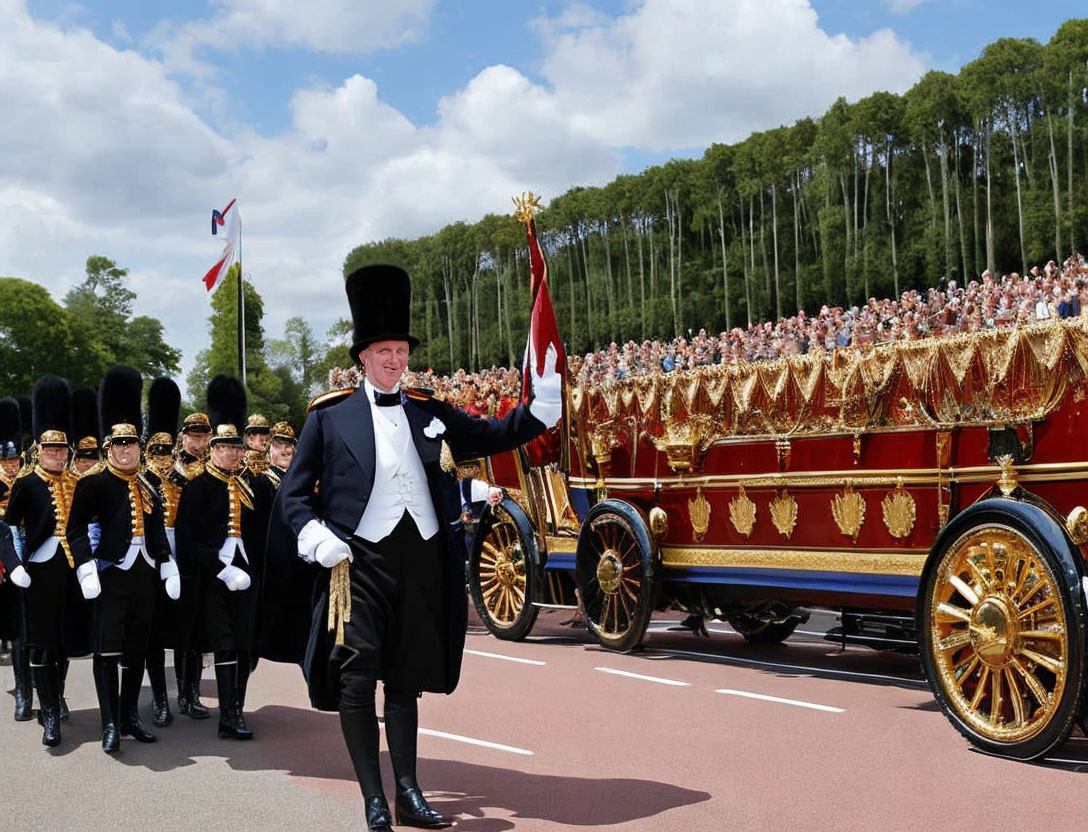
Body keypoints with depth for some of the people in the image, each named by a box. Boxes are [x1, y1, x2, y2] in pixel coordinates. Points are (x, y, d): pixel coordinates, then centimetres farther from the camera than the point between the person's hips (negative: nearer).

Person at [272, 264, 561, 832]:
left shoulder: (431, 414, 12)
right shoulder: (331, 419, 4)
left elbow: (493, 436, 17)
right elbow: (293, 494, 5)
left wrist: (544, 397, 2)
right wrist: (319, 541, -12)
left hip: (422, 559, 3)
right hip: (361, 558, -3)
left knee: (405, 679, 11)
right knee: (357, 679, -7)